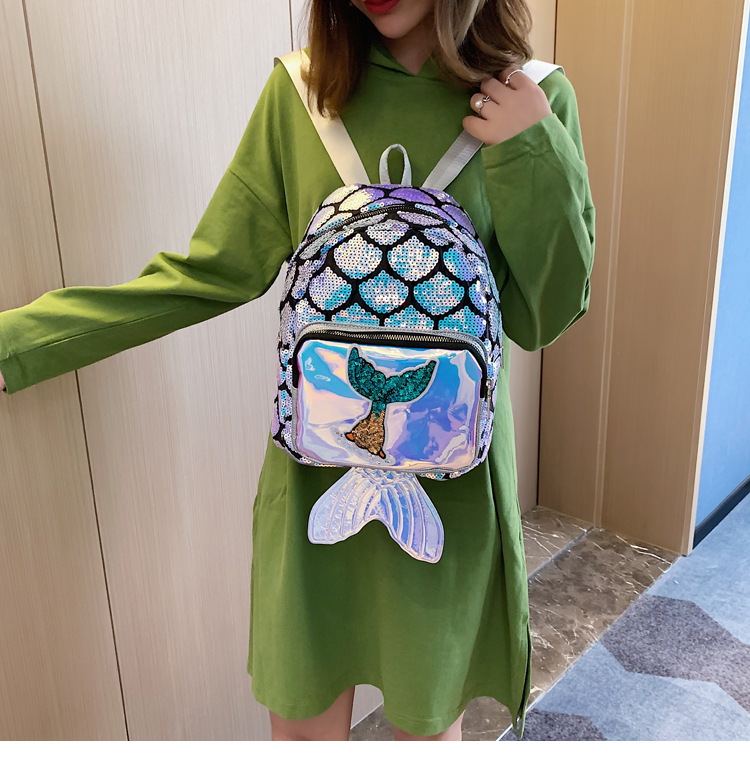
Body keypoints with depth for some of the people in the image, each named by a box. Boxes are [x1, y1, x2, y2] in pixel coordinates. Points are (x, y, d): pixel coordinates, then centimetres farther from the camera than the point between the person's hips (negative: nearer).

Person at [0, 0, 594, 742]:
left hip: (447, 476, 0)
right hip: (317, 461, 1)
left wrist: (532, 155, -18)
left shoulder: (535, 101, -6)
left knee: (428, 713, 21)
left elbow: (545, 316, -6)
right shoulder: (301, 90, -4)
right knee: (299, 708, 21)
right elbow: (214, 272, -5)